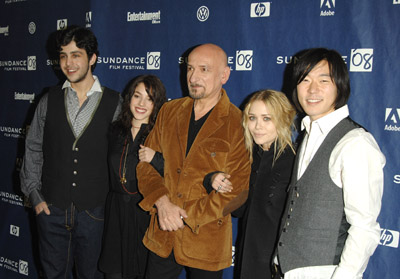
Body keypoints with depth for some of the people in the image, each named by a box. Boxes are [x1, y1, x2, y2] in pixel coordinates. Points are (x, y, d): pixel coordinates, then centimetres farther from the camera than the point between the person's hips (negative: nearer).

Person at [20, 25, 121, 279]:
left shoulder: (113, 103, -4)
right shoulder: (50, 100, 2)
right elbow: (33, 149, 7)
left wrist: (111, 199, -2)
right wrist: (34, 195, 1)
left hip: (92, 210, -1)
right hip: (51, 208, 2)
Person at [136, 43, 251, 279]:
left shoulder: (239, 125, -10)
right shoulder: (169, 111, 6)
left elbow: (237, 190, -12)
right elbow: (146, 163, 6)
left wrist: (186, 216, -17)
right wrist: (162, 202, -12)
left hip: (207, 242, -4)